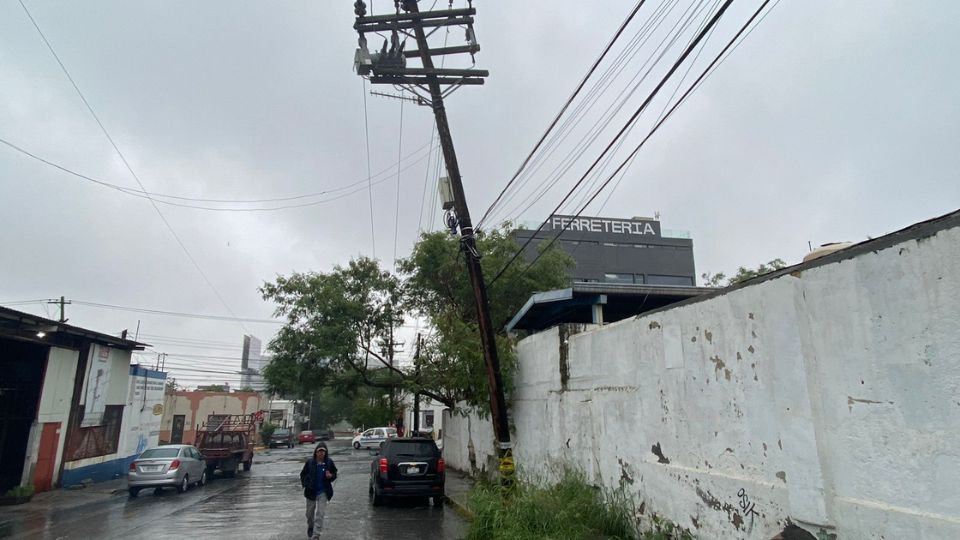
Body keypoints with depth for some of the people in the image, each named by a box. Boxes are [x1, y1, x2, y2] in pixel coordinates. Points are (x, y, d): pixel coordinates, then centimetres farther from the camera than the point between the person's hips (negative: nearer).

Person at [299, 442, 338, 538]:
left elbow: (334, 474, 4)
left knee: (320, 513, -8)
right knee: (310, 512, 18)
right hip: (311, 491, 1)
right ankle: (310, 527, 45)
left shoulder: (329, 462, -9)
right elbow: (303, 474, 3)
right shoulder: (310, 462, -9)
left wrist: (330, 476, -18)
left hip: (323, 491, -1)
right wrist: (305, 484, -8)